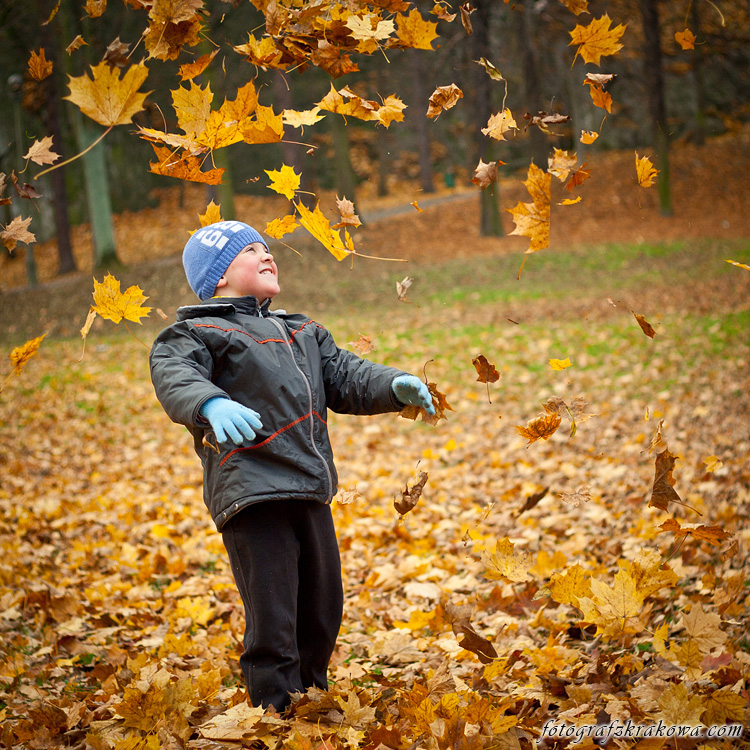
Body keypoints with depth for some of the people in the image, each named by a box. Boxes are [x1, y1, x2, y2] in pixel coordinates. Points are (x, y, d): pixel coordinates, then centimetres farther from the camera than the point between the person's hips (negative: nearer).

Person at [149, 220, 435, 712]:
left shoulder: (303, 333, 25)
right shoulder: (194, 334, 1)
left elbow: (345, 378, 17)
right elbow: (175, 380, -18)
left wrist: (393, 386, -3)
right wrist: (212, 404, -40)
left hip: (312, 494, 7)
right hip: (252, 495, -7)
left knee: (323, 615, 17)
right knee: (272, 624, -9)